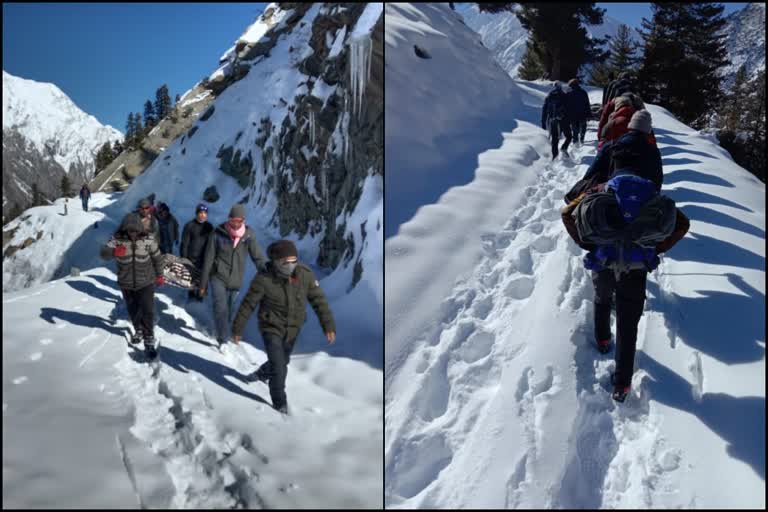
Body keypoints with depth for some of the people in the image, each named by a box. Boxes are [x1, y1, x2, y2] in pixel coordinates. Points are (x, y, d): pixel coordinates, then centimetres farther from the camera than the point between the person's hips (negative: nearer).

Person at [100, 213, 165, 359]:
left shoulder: (149, 239, -17)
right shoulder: (117, 239, -17)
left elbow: (156, 257, -2)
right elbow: (104, 252, -30)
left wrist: (159, 275, 9)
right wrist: (114, 251, -53)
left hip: (145, 282, -2)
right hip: (126, 284, 2)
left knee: (148, 311, -5)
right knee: (133, 310, 21)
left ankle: (149, 341, 6)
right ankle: (138, 330, 46)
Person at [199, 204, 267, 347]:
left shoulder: (248, 235, -8)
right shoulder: (218, 234, -11)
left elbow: (258, 257, -6)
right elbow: (208, 260, -4)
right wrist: (203, 284, -1)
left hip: (235, 280, 2)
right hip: (218, 277, -2)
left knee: (229, 309, 14)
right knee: (221, 308, -12)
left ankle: (220, 332, 37)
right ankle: (223, 340, -3)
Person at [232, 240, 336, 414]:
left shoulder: (305, 274, -19)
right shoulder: (264, 279, -24)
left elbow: (319, 300, -12)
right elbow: (248, 304, -12)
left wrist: (328, 325, -17)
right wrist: (237, 328, -5)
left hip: (293, 329, 4)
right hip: (271, 328, -4)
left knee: (283, 361, 24)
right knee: (279, 368, -9)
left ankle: (262, 374, 57)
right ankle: (279, 403, 17)